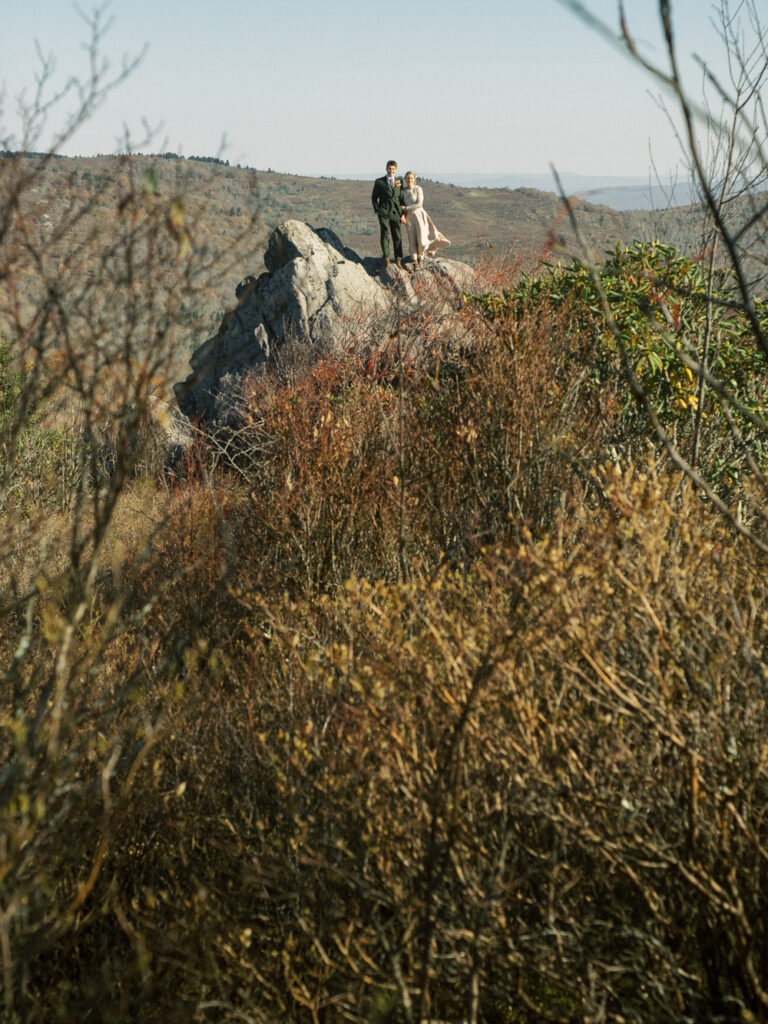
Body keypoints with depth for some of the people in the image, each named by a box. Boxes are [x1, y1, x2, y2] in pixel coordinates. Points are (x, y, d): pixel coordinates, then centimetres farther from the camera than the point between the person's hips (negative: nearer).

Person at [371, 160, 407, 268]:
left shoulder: (399, 181, 11)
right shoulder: (379, 182, 5)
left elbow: (402, 198, 11)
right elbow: (374, 197, 10)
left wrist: (403, 214, 4)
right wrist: (377, 211, 0)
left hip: (396, 213, 2)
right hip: (384, 213, -2)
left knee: (397, 237, 1)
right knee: (385, 235, -6)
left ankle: (398, 259, 5)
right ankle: (386, 258, -4)